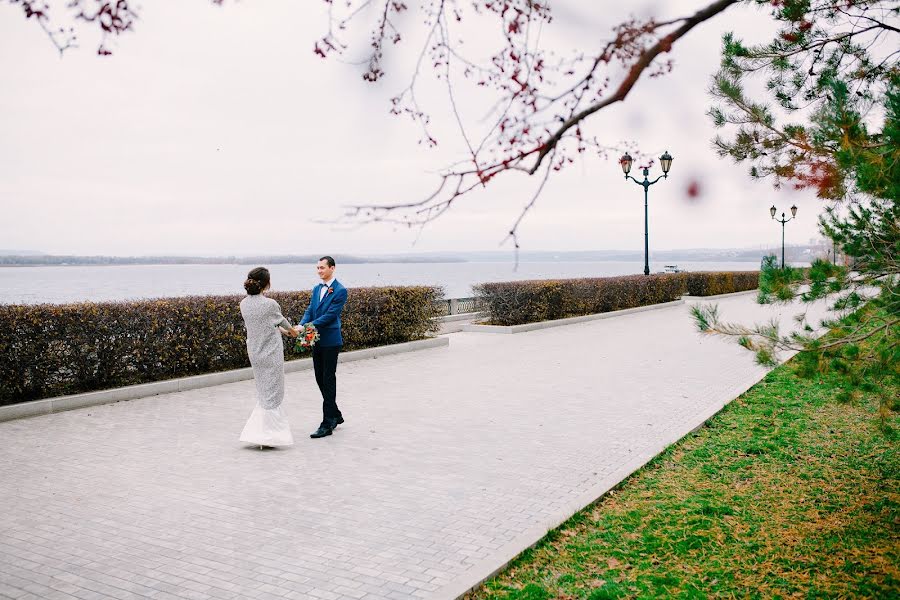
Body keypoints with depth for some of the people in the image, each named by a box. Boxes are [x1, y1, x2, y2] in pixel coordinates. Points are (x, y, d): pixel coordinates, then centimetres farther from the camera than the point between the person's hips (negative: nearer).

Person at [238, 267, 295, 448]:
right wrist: (291, 329, 24)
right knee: (272, 394, 4)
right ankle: (266, 436, 6)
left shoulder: (244, 304, 0)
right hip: (271, 353, -7)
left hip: (254, 353, 7)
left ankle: (257, 432, 22)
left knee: (264, 393, 19)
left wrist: (281, 330, 28)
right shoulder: (270, 304, -19)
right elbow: (281, 321, 2)